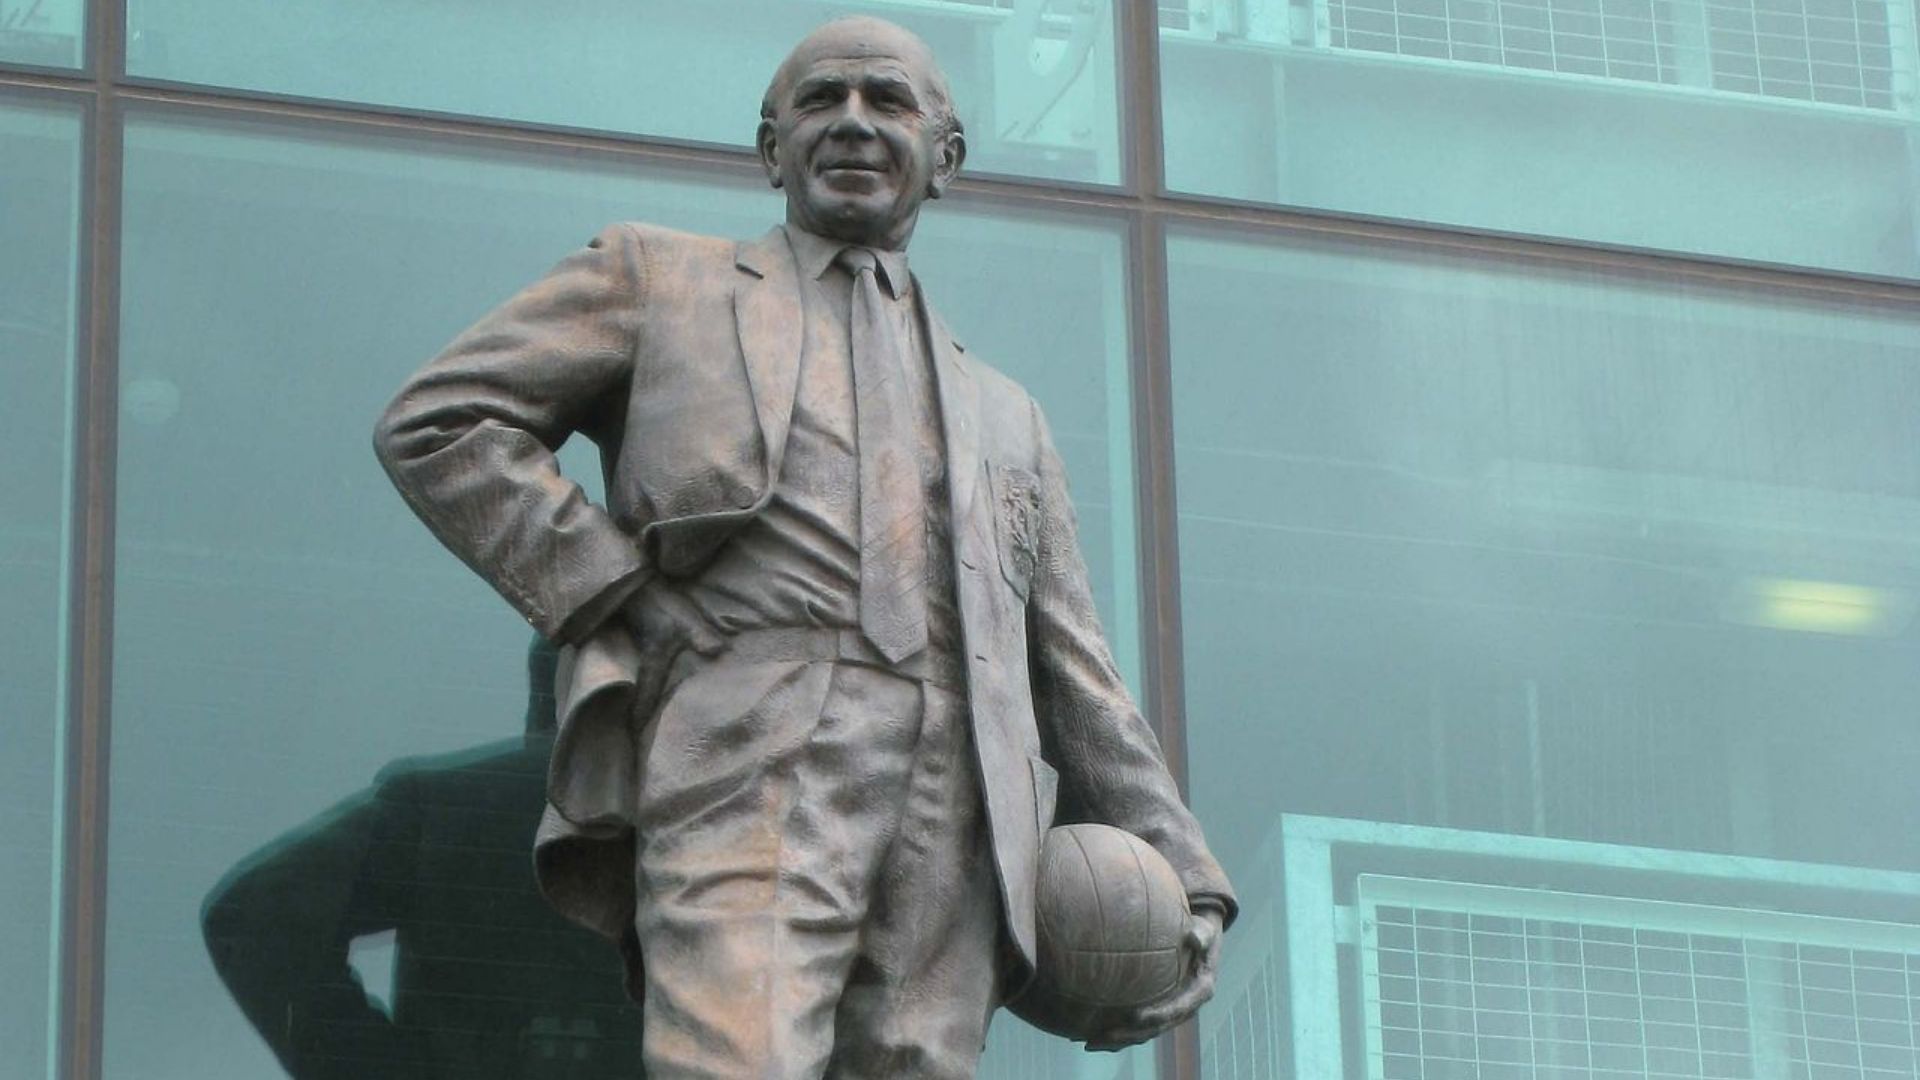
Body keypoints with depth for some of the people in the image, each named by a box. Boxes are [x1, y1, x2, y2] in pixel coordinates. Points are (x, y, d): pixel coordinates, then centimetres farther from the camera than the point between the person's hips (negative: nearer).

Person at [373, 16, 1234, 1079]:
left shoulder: (1004, 418, 33)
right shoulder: (660, 279, 23)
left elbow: (1073, 674, 26)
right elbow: (435, 426, 12)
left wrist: (1182, 883, 13)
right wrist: (611, 593, 0)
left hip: (951, 814, 4)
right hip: (750, 779, -4)